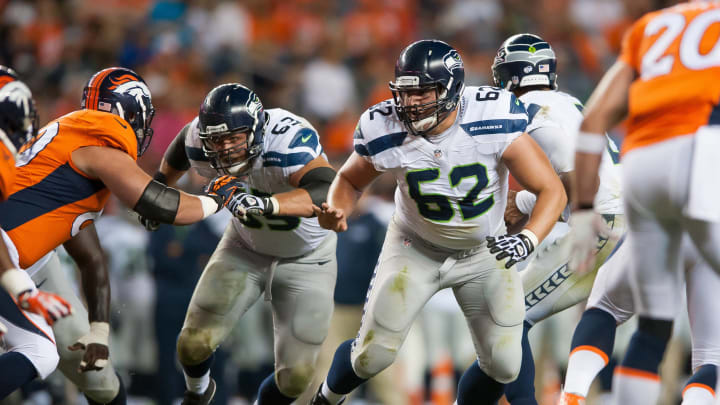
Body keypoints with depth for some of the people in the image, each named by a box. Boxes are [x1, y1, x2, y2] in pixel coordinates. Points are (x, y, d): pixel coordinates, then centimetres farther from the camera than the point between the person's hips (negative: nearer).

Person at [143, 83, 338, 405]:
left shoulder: (288, 140, -40)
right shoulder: (200, 144, -23)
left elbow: (329, 192, -59)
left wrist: (267, 205, -71)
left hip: (306, 258, -3)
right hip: (246, 247, 3)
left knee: (296, 376, -8)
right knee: (194, 344, -4)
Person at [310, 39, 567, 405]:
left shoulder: (493, 121, -30)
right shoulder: (385, 131, -24)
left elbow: (552, 190, -25)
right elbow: (350, 180, -2)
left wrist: (527, 240, -41)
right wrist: (336, 213, -24)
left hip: (485, 252, 0)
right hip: (416, 248, 0)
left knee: (502, 367, -3)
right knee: (373, 354, -3)